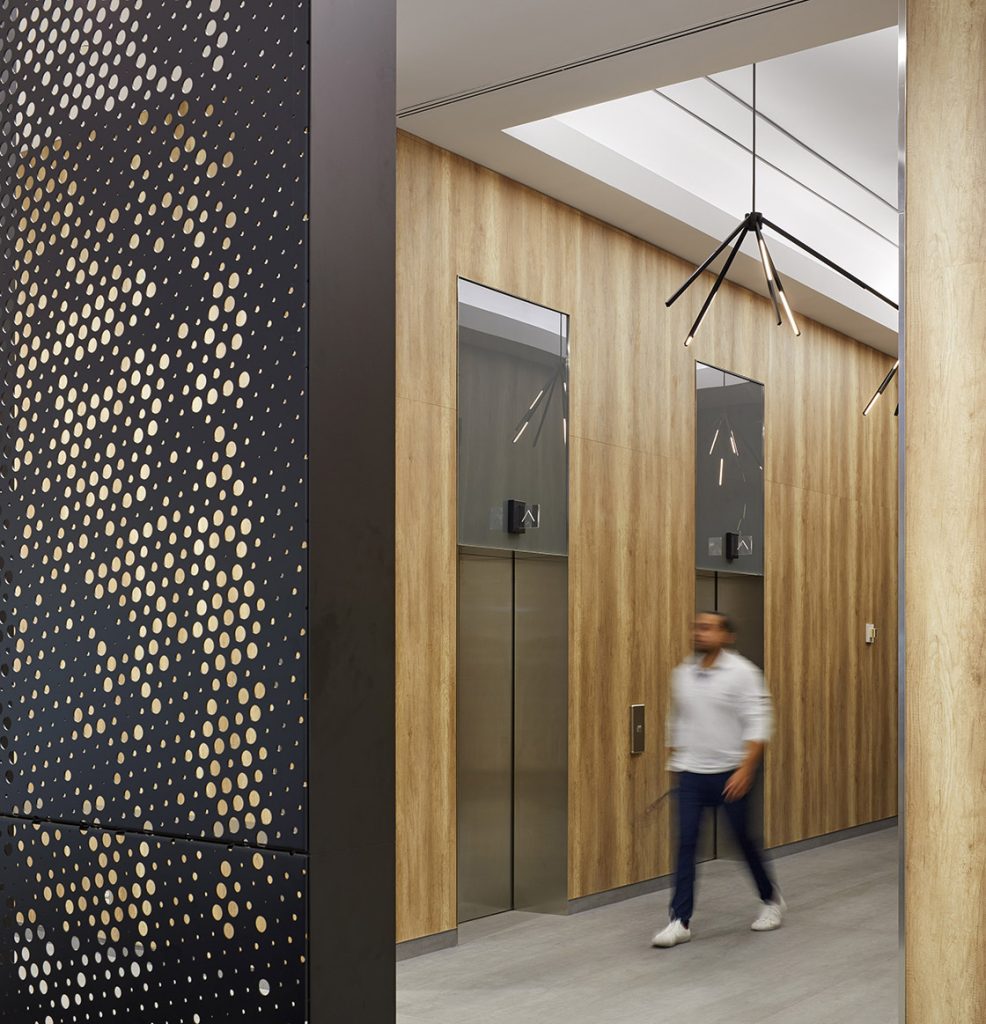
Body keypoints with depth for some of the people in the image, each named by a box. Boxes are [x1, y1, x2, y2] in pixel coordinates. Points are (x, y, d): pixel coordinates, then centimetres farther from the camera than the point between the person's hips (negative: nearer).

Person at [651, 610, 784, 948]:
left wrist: (746, 770, -23)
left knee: (744, 840, 10)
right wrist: (672, 759, 17)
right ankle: (680, 921, 0)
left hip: (731, 773, -4)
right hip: (691, 773, 4)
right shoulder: (683, 673, 7)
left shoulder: (742, 673, -11)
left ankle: (771, 899, 34)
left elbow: (757, 724, -15)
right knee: (685, 844, -3)